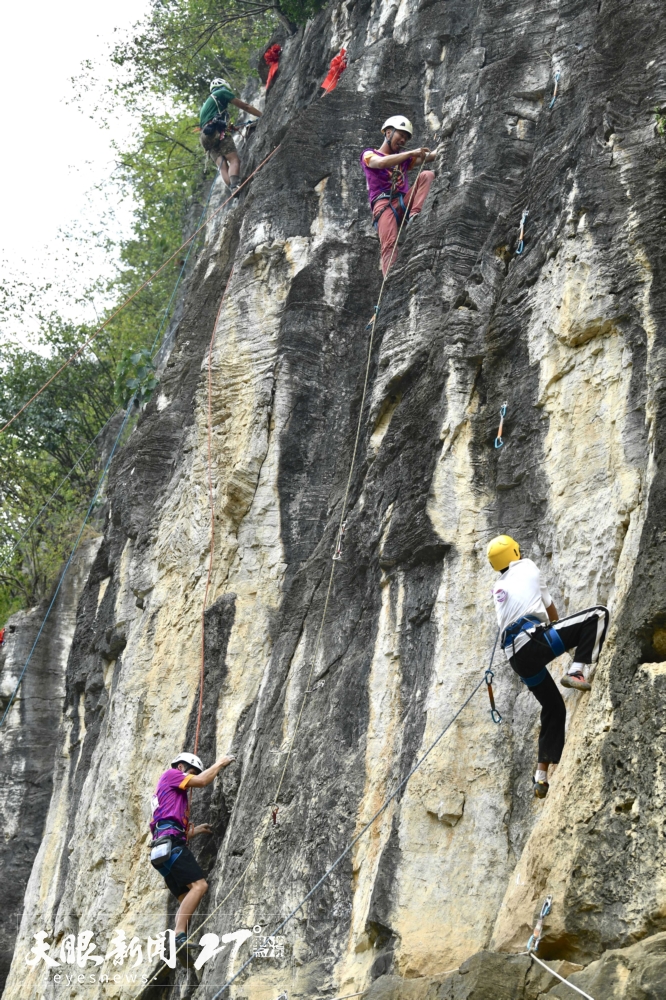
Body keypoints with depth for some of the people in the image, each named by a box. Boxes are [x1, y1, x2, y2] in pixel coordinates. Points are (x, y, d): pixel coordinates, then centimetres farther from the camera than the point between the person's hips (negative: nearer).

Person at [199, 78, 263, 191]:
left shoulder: (206, 103, 38)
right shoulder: (222, 92, 16)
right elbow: (245, 106, 15)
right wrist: (263, 115, 22)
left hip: (206, 136, 7)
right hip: (218, 131, -7)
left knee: (223, 166, -8)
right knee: (234, 160, -18)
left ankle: (233, 189, -28)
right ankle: (235, 186, -42)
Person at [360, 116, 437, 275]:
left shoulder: (403, 157, 28)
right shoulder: (369, 155, 12)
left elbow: (428, 157, 14)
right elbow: (382, 163, -12)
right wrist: (412, 153, -16)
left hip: (404, 202, 5)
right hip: (384, 204, -5)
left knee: (427, 175, -13)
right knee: (389, 244, -27)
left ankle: (414, 215, -31)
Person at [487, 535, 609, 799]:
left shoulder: (498, 587, 29)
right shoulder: (528, 568, 17)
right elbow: (551, 609, 27)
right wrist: (565, 636, 44)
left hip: (518, 658, 6)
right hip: (535, 640, -6)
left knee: (553, 709, 20)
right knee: (598, 614, -4)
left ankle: (541, 776, 13)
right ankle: (576, 671, -20)